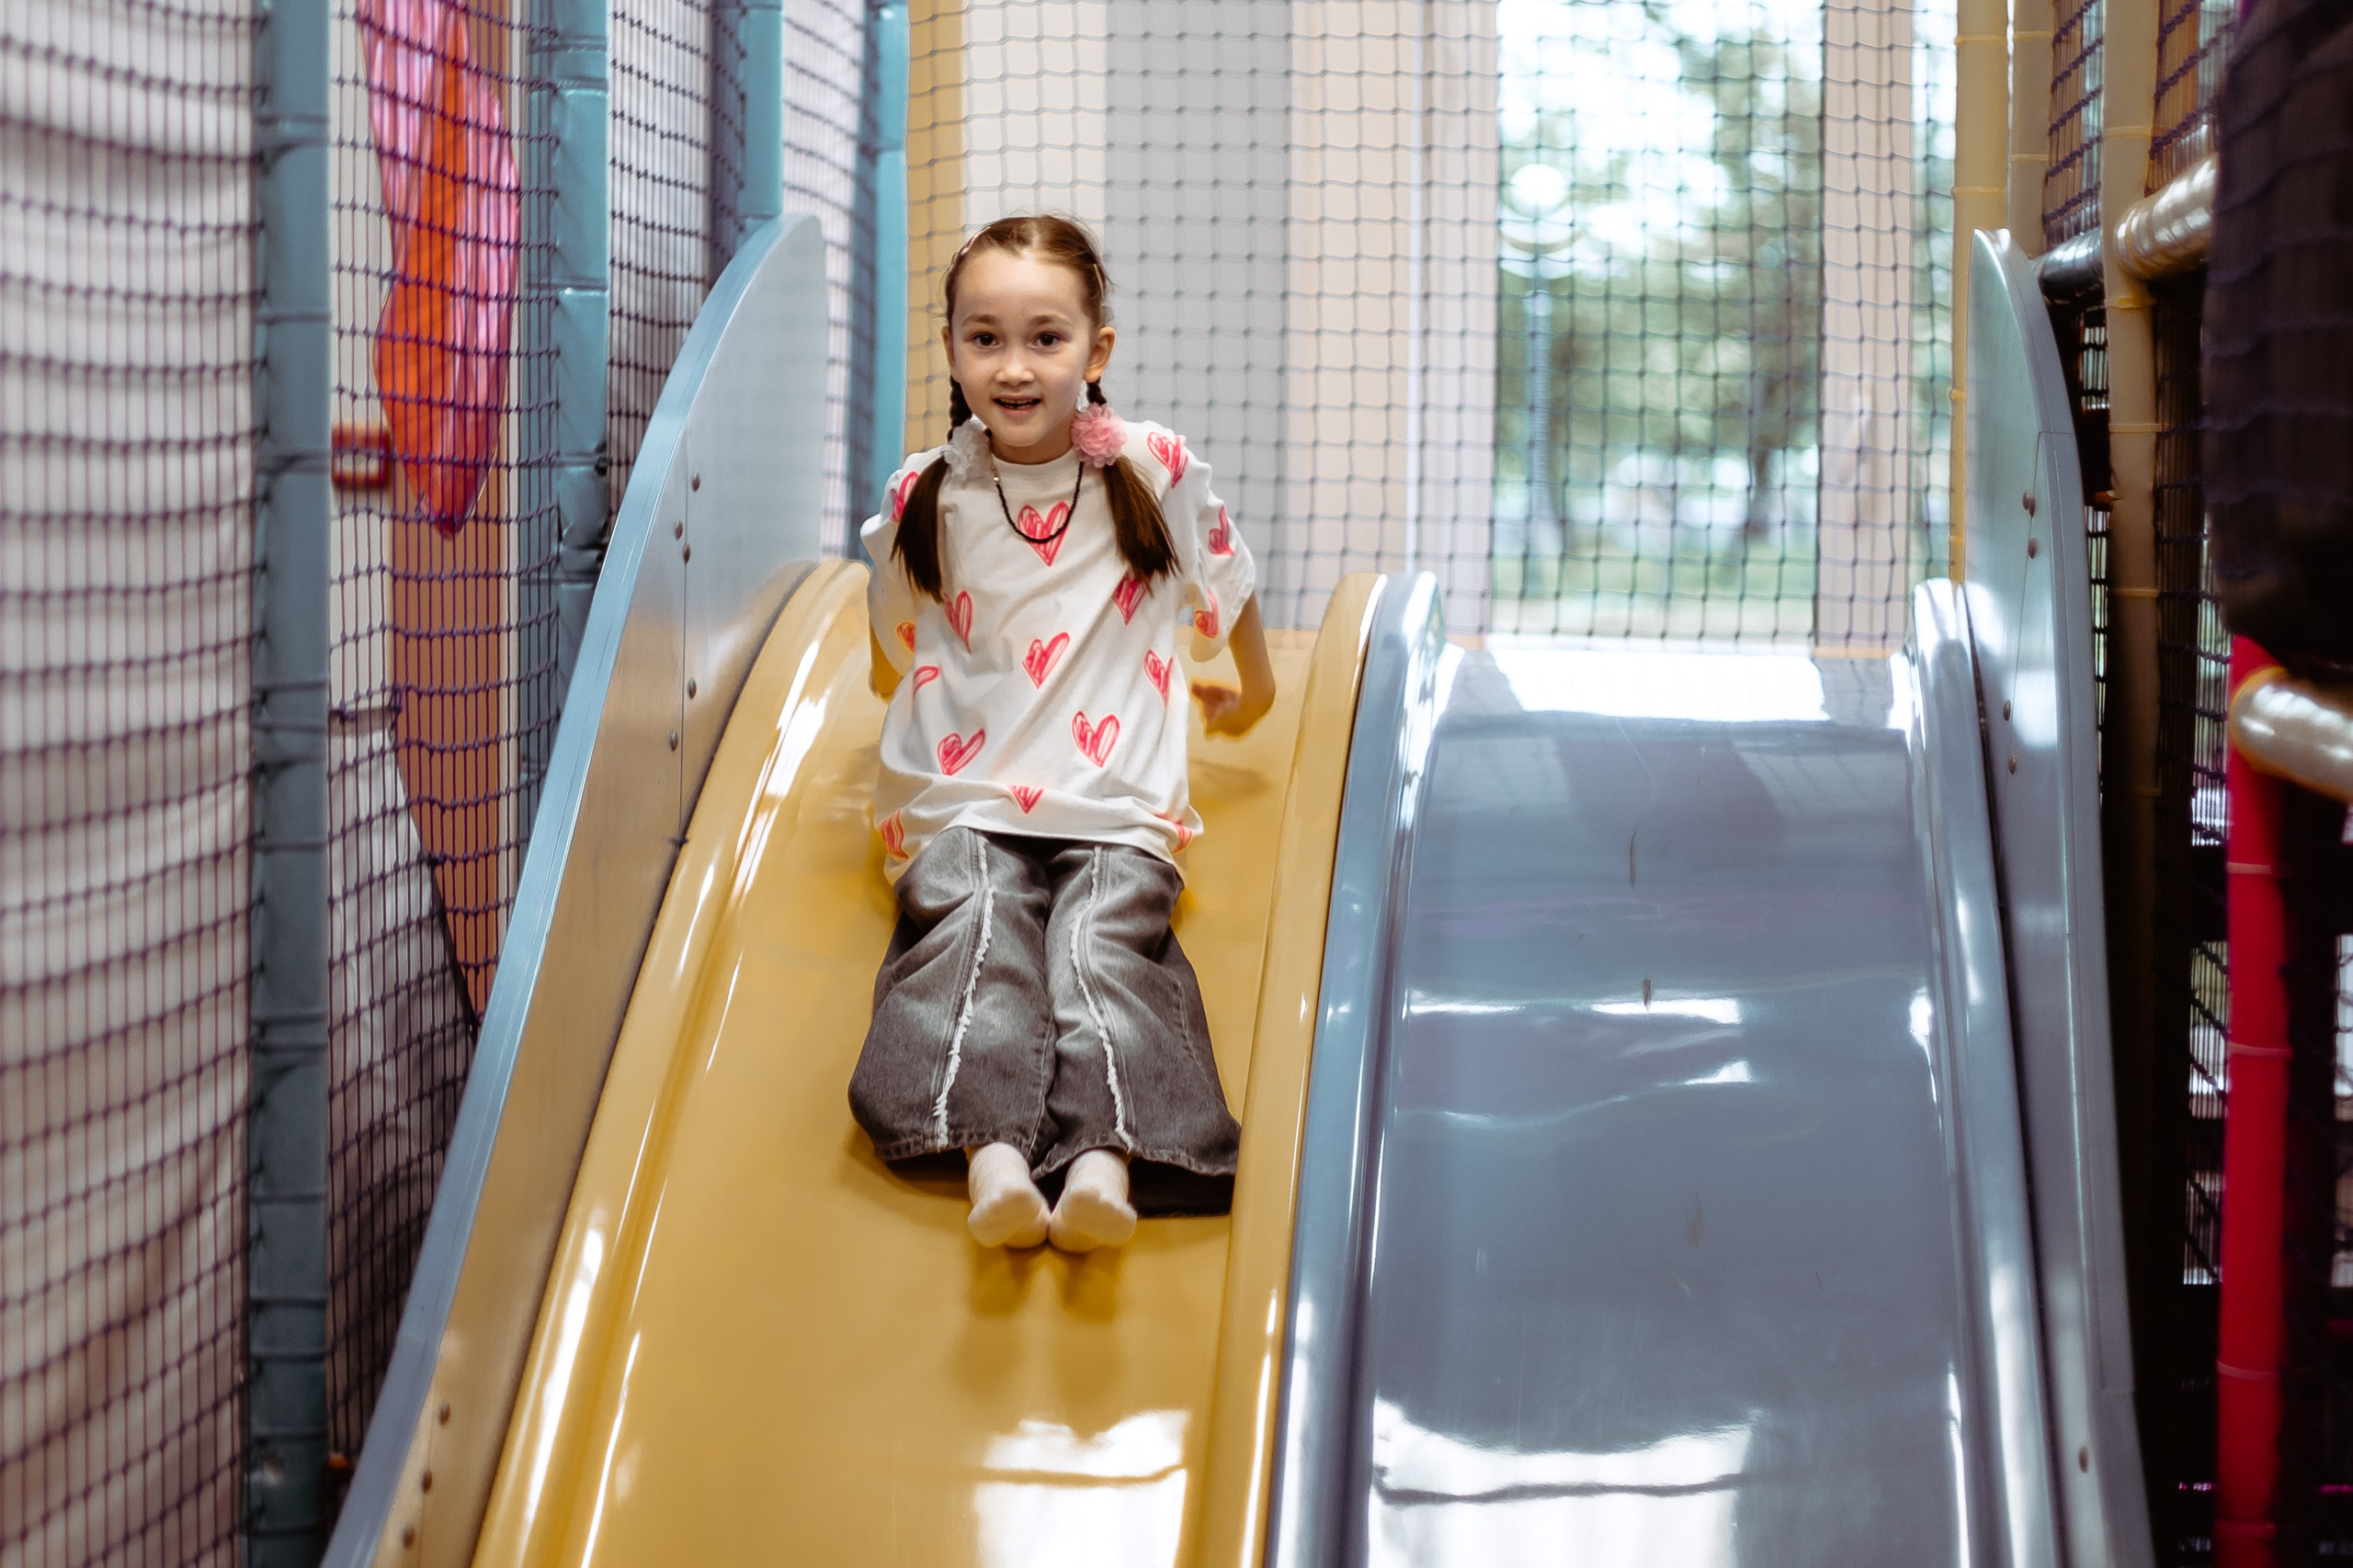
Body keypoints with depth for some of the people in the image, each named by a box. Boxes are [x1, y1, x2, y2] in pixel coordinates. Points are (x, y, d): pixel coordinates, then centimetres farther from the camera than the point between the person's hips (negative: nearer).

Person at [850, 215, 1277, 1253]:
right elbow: (893, 658, 26)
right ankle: (991, 1148, -48)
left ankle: (1108, 1154, -48)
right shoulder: (922, 501, 4)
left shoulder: (1156, 471, 2)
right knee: (972, 932, -28)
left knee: (1101, 944, -28)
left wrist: (1253, 692, 36)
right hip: (961, 806, 1)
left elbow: (1226, 588, 23)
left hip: (1117, 814, 0)